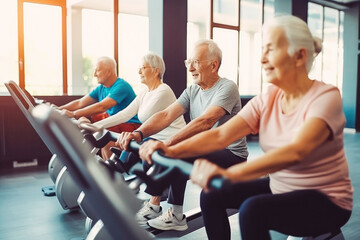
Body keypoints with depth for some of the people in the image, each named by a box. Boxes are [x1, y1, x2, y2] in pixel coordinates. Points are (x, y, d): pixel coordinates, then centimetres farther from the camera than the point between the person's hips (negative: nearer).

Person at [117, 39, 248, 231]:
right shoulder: (192, 91, 6)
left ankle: (176, 216, -13)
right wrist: (139, 133, -27)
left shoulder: (227, 88, -16)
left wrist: (169, 143, -43)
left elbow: (205, 122, -32)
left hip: (231, 154, -7)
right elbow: (166, 115, -9)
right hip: (203, 150, 8)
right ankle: (154, 205, 2)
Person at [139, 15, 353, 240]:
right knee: (213, 194, -3)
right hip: (279, 187, 6)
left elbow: (296, 151, -39)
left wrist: (230, 173, -52)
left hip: (327, 200, -6)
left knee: (253, 210, -30)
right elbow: (220, 135, -12)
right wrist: (172, 150, -27)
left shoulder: (325, 97, -21)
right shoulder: (268, 99, -3)